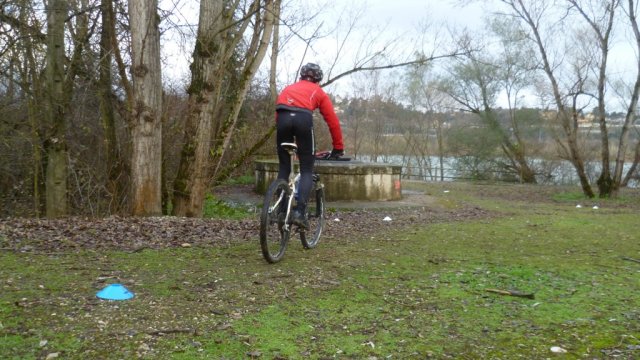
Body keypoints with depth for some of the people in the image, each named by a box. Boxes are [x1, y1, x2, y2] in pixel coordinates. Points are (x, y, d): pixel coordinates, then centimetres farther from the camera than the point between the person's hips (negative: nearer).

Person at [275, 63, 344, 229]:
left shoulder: (289, 88, 37)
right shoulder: (319, 92, 28)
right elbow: (333, 121, 25)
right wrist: (338, 148, 33)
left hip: (282, 117, 3)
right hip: (303, 118, -3)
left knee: (284, 168, 16)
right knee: (307, 170, 6)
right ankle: (300, 212, -8)